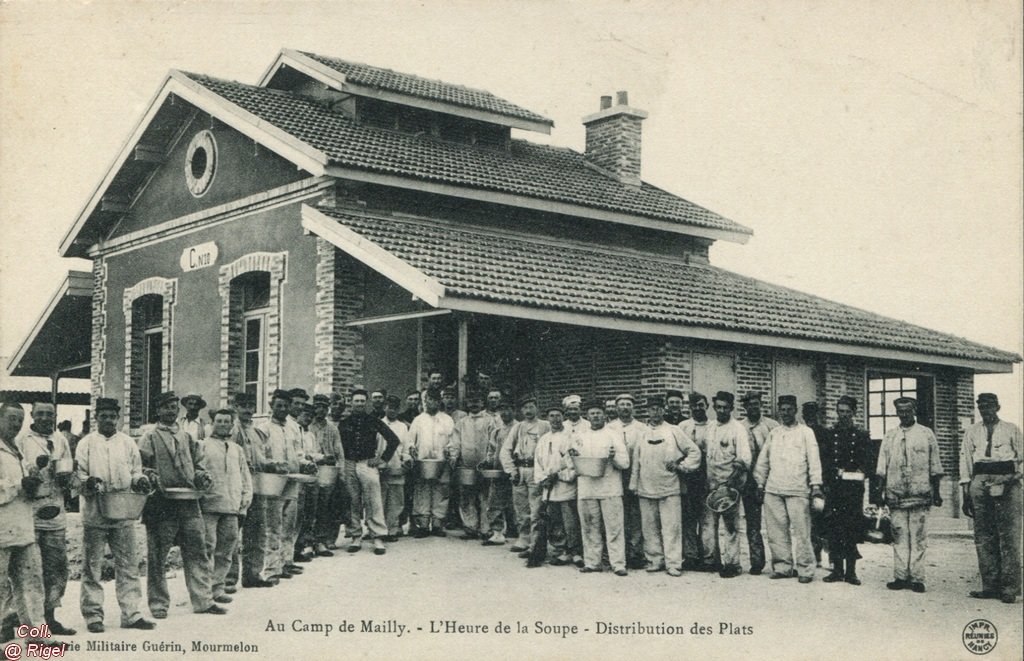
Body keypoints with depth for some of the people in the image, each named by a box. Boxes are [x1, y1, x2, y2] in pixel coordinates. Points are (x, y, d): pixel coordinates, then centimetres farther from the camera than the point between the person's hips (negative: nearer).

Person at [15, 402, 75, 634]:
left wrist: (66, 477, -1)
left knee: (57, 567, 7)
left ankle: (49, 616, 17)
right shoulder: (22, 440, 1)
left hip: (55, 512, 5)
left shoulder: (61, 441, 16)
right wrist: (35, 465, -20)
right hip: (29, 513, -5)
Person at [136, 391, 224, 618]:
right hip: (161, 504, -5)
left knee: (197, 553, 3)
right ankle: (158, 604, 11)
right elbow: (140, 467, -4)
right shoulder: (149, 438, 1)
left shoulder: (187, 437, 18)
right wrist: (153, 479, -20)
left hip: (189, 503, 5)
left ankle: (203, 600, 9)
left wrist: (202, 476, 5)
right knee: (157, 556, 1)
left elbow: (198, 462, 25)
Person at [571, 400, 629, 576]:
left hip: (610, 489, -3)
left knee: (614, 527, -7)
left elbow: (625, 463, 1)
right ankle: (592, 562, 12)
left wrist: (614, 457, -18)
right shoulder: (580, 438, 16)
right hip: (586, 488, 3)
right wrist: (573, 457, 0)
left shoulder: (614, 436, 6)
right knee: (589, 528, 5)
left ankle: (618, 563, -6)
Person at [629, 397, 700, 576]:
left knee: (671, 527, -6)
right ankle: (654, 560, 15)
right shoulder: (641, 432, 10)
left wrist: (681, 466, -3)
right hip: (646, 488, 2)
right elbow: (635, 460, 11)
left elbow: (694, 452, 8)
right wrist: (633, 484, 7)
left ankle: (673, 563, -3)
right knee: (650, 528, 5)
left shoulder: (674, 431, 5)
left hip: (669, 487, -2)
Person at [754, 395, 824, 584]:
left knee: (801, 531, -6)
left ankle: (805, 569, -1)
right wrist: (760, 484, 14)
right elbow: (763, 460, 19)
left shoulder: (806, 432, 6)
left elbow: (814, 460, -1)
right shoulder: (773, 433, 17)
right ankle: (782, 566, 11)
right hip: (773, 490, 4)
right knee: (777, 530, 3)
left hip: (797, 490, -4)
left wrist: (815, 484, -10)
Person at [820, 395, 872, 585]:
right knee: (833, 528, -1)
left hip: (854, 489, -1)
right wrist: (826, 483, -3)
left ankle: (851, 571, 2)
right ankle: (837, 569, 6)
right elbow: (824, 462, 7)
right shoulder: (829, 435, 11)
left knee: (852, 529, -3)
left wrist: (845, 473, -6)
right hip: (833, 488, 1)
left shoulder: (862, 436, 9)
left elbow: (866, 463, 7)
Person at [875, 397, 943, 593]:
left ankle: (916, 577, 0)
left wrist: (936, 492, 4)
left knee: (918, 538, -2)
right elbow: (882, 467, 11)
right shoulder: (889, 436, 11)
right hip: (895, 494, 2)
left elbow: (935, 466, 7)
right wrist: (880, 491, 4)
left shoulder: (926, 434, 6)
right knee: (899, 536, 2)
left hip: (920, 494, -2)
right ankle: (900, 576, 4)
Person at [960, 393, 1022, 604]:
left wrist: (1012, 479, -7)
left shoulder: (1012, 430, 10)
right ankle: (990, 585, 7)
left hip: (1007, 482, -3)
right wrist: (966, 493, 7)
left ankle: (1009, 587, -4)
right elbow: (965, 462, 13)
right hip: (980, 481, 3)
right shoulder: (971, 432, 16)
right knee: (983, 536, 2)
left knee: (1009, 535, -7)